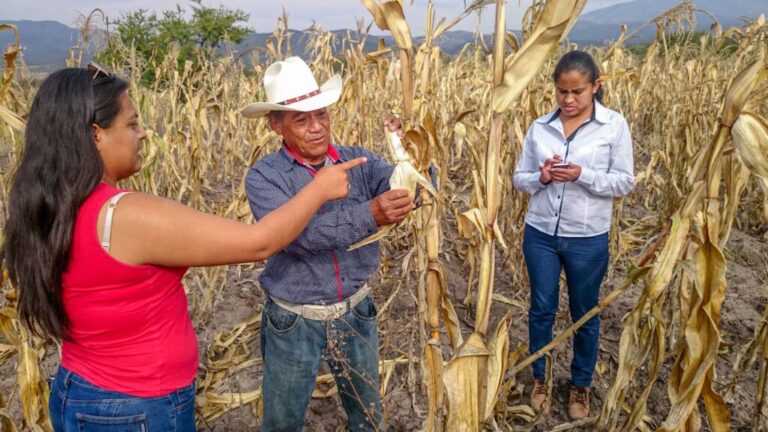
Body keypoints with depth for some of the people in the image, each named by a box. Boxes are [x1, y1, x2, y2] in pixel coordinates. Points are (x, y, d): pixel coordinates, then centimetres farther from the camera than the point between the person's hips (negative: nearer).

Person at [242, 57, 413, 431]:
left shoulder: (357, 161, -5)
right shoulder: (264, 176, -15)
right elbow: (297, 234, -31)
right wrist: (369, 215, -42)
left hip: (355, 313, 3)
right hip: (293, 322, -2)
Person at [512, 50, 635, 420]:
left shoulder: (614, 125, -6)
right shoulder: (539, 127, 0)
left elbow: (625, 183, -7)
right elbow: (520, 179, 4)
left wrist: (582, 175, -22)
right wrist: (541, 177, -18)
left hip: (588, 239, -2)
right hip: (540, 234, 2)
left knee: (585, 314, 14)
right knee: (541, 309, 14)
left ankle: (581, 386, 35)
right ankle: (539, 379, 35)